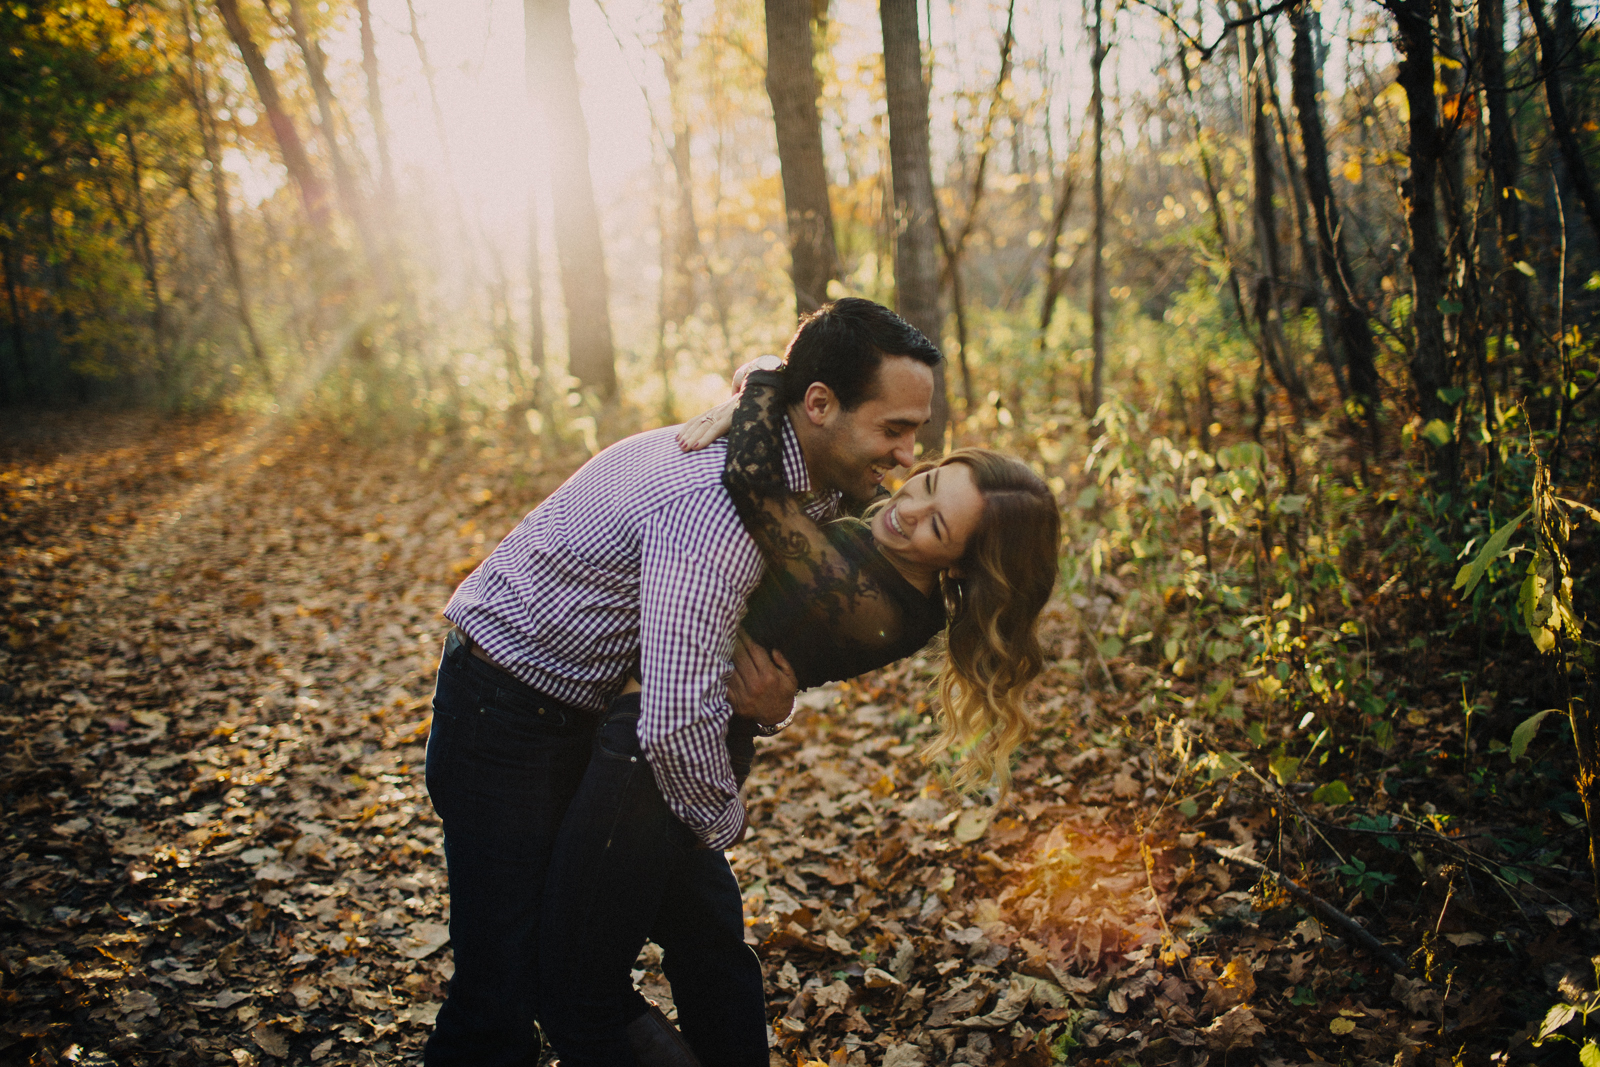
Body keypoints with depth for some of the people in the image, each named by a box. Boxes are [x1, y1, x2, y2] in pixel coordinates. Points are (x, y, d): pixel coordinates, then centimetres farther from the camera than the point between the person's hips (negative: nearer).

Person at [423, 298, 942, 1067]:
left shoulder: (810, 486, -2)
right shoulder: (714, 498, -33)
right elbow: (677, 723, -38)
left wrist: (777, 694, -11)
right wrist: (722, 820, -16)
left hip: (598, 707, 9)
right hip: (505, 708, -9)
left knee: (707, 928, 12)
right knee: (505, 983, -7)